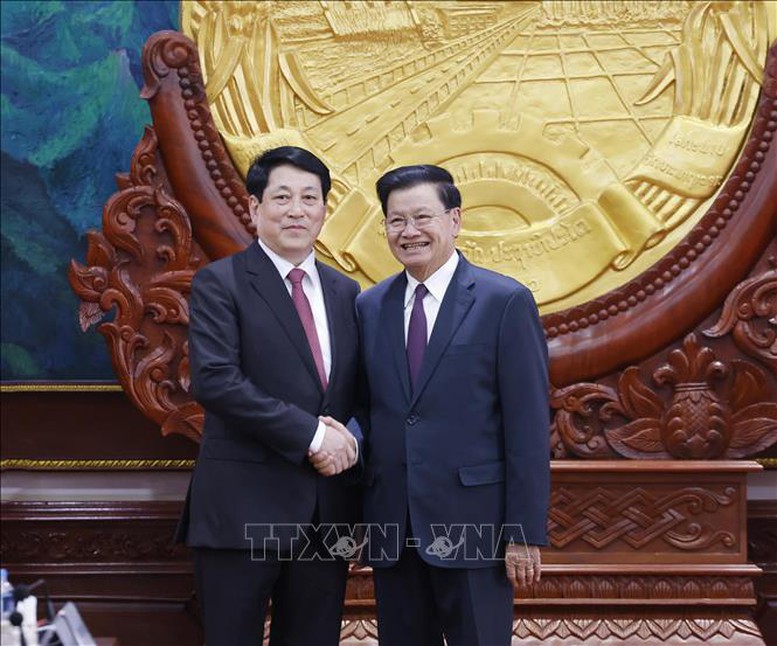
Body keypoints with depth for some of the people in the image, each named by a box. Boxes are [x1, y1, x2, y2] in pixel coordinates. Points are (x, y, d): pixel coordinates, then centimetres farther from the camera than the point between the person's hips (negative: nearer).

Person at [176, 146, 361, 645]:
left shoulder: (346, 293, 14)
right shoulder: (219, 283, -3)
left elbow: (360, 391, 16)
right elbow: (214, 381, -15)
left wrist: (350, 436, -7)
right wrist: (310, 434, -17)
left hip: (327, 509, 5)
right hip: (243, 506, -5)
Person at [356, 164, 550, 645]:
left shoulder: (506, 302, -5)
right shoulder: (369, 307, 9)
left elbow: (529, 428, -7)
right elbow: (366, 413, 10)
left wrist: (527, 533, -10)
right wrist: (357, 515, 6)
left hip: (473, 525, -4)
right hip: (391, 529, 4)